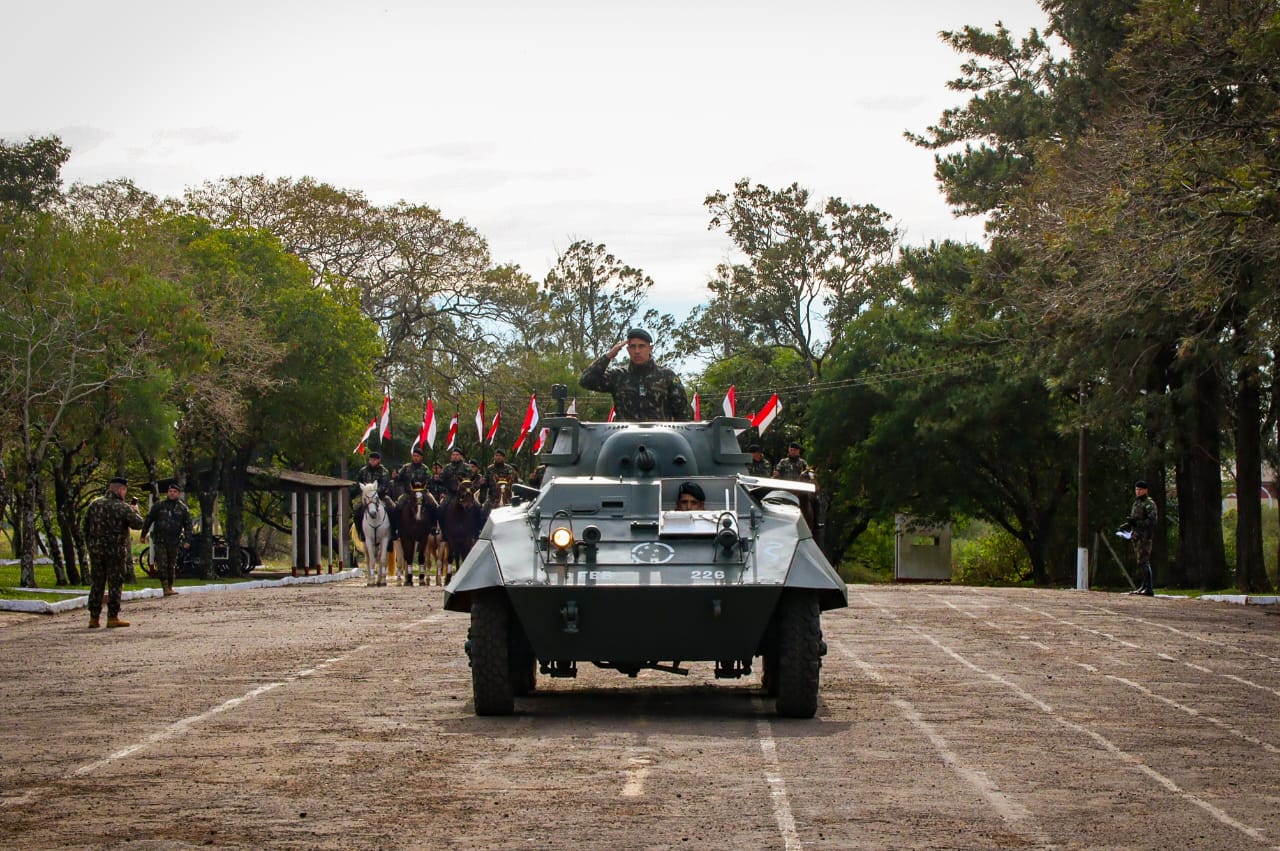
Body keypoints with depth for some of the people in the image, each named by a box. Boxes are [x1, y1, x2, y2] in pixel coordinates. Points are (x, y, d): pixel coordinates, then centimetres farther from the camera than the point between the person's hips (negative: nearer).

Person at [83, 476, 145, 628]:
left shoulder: (94, 504, 7)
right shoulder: (122, 507, -11)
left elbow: (86, 528, 10)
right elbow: (139, 524, -10)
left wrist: (90, 546, 18)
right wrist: (135, 510, 9)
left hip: (96, 550, 5)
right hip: (116, 551, -5)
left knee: (96, 584, 10)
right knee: (115, 584, 1)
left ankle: (94, 618, 10)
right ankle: (112, 617, 0)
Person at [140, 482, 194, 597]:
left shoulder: (183, 509, 6)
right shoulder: (159, 505, 3)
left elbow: (188, 525, 8)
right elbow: (148, 520, 8)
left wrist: (187, 540, -2)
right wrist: (143, 535, 7)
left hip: (174, 542, 2)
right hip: (159, 540, -2)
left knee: (172, 566, 7)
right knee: (162, 565, -10)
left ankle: (170, 587, 17)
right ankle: (165, 588, -11)